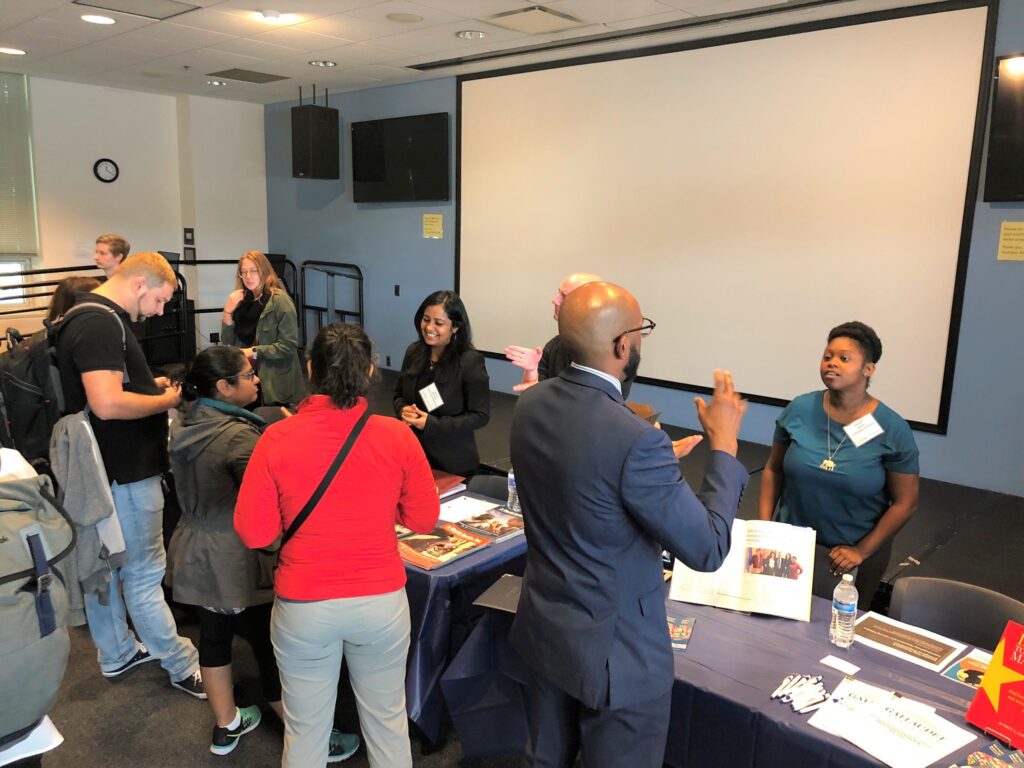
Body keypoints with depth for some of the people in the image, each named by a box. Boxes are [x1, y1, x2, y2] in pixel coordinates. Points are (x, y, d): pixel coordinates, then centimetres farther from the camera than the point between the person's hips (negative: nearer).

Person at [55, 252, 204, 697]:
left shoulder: (90, 316, 11)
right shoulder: (101, 325, -22)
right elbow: (107, 404, -32)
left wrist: (150, 384, 8)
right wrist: (165, 401, -18)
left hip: (101, 467, 11)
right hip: (124, 472, -11)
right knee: (144, 575, 1)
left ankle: (116, 653, 36)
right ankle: (183, 667, 15)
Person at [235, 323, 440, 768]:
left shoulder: (277, 439, -14)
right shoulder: (397, 437, -12)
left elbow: (253, 532, -8)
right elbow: (424, 519, -2)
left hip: (304, 607, 0)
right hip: (382, 602, 1)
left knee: (305, 732, 19)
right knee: (388, 723, 21)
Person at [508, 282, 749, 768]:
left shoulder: (530, 405, -7)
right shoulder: (636, 440, -31)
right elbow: (707, 550, -21)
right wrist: (724, 443, -12)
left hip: (543, 626, 7)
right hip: (616, 650, -6)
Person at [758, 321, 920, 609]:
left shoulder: (892, 429, -14)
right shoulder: (799, 410, -9)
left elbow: (905, 503, -8)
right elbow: (773, 470, 1)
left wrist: (862, 551, -11)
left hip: (856, 550, -1)